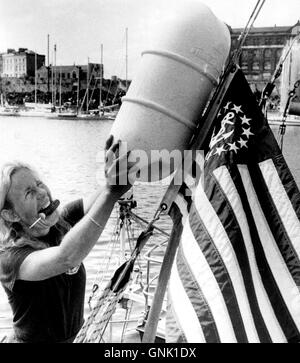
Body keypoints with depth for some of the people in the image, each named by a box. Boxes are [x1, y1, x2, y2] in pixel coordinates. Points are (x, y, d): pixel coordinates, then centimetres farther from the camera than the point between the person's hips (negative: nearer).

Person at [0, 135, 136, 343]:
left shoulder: (61, 224, -9)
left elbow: (104, 201, -20)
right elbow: (66, 257, -45)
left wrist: (118, 171, -42)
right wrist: (111, 190, -53)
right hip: (34, 339, -5)